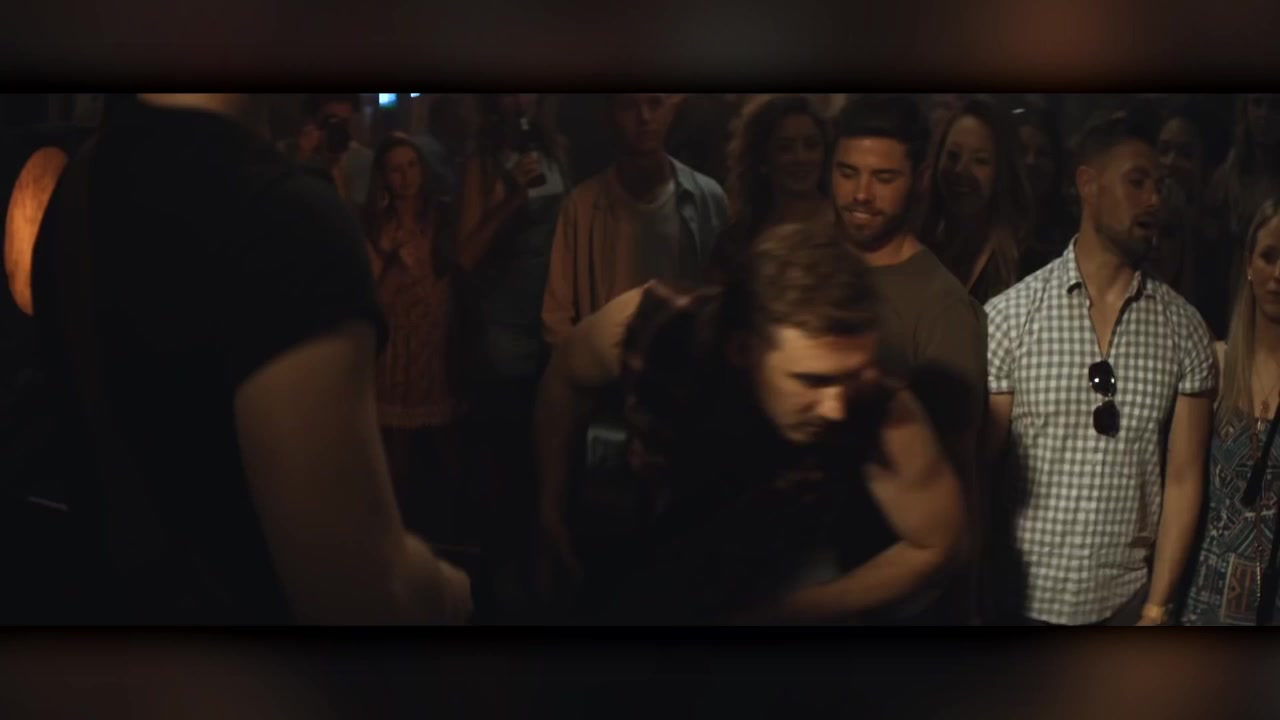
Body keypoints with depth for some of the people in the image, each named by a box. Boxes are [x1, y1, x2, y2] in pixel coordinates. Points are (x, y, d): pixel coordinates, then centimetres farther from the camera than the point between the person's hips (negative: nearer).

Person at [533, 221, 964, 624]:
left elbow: (933, 541, -20)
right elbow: (565, 379, -12)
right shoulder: (646, 326, -36)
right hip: (651, 557, 2)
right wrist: (551, 511, -8)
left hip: (787, 567, -1)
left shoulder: (882, 418, -39)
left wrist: (791, 613, -16)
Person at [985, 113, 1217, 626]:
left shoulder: (1184, 329, -1)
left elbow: (1183, 480, 0)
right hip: (1027, 597, -1)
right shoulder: (1009, 315, -7)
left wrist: (1157, 606, -4)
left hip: (1129, 600, 2)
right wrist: (980, 592, -8)